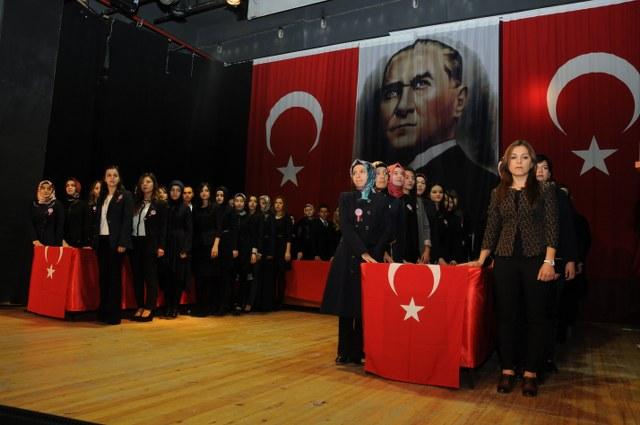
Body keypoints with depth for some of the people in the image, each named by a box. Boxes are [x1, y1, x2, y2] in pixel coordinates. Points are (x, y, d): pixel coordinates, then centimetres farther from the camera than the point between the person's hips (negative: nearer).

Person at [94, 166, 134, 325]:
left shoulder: (126, 195, -2)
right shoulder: (101, 196, 15)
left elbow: (127, 220, -9)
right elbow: (98, 219, 14)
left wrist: (122, 243, -16)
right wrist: (94, 240, 5)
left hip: (115, 241, -5)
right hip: (101, 240, 6)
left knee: (114, 276, -2)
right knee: (103, 276, 8)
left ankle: (114, 314, 3)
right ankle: (103, 312, 15)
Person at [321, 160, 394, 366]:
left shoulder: (381, 200, 5)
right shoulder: (346, 198, 6)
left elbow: (386, 232, 0)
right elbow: (346, 228, -6)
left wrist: (374, 254, -14)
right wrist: (363, 252, -16)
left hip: (373, 258, -1)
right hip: (348, 257, 1)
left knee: (365, 307, -1)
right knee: (345, 304, 2)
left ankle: (359, 351, 9)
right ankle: (344, 352, 11)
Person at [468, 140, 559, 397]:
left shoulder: (545, 190, 1)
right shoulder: (498, 193, 9)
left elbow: (551, 228, -4)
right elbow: (491, 229, 10)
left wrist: (549, 262, -12)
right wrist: (481, 260, 7)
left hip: (535, 260, -2)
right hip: (505, 261, 2)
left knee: (535, 316, 4)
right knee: (506, 316, 6)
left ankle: (531, 372, 15)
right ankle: (508, 370, 16)